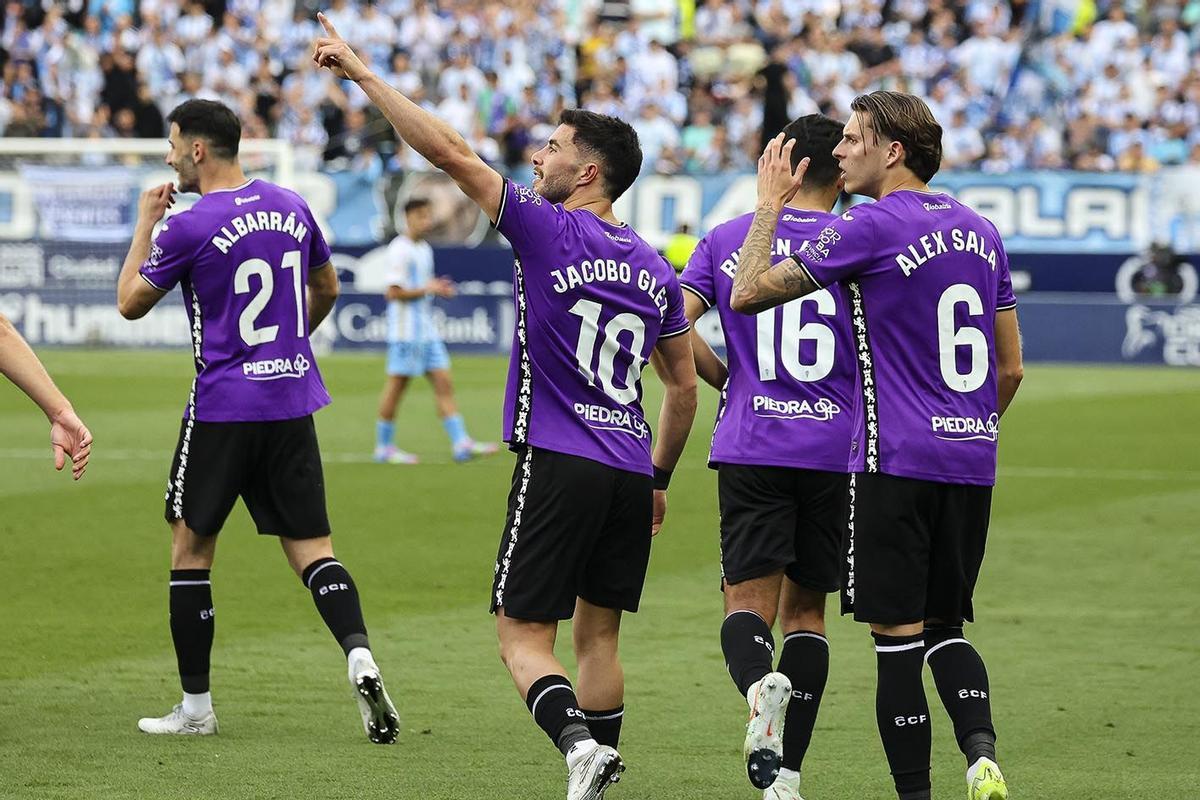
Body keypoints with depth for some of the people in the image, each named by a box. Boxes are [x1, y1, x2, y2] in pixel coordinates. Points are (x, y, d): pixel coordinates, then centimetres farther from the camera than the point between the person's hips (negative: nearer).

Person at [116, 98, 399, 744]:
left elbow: (131, 303, 0)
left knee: (190, 545, 8)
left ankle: (195, 706, 11)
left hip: (222, 406, -5)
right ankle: (358, 654, -20)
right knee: (309, 545, 6)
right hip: (292, 400, 5)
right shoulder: (290, 208, 6)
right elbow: (326, 290, 21)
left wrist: (145, 223, 10)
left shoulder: (187, 227, -12)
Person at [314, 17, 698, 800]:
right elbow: (684, 387, 17)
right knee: (599, 634, 14)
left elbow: (450, 152, -10)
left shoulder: (548, 230, -7)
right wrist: (660, 478, 28)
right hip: (630, 472, 6)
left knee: (524, 635, -3)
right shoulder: (655, 268, 11)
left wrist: (362, 72, -7)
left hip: (558, 465, -6)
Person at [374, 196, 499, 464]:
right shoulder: (400, 251, -12)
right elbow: (394, 292, -18)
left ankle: (461, 444, -3)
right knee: (396, 385, -2)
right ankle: (384, 447, 7)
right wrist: (427, 290, -15)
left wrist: (439, 289, 6)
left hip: (427, 329, 9)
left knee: (443, 383, 1)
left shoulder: (424, 249, 16)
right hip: (405, 330, -9)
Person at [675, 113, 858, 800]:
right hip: (836, 451, 0)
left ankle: (760, 685, -34)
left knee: (749, 603, 1)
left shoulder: (728, 240, 5)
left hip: (751, 450, 0)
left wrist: (727, 381, 12)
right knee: (807, 609, 10)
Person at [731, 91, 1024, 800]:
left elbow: (748, 294, -7)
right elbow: (1011, 369, 16)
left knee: (898, 634, -1)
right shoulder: (981, 231, 12)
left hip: (899, 459, -7)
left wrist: (770, 204, 4)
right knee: (946, 625, 15)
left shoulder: (870, 228, -9)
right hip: (973, 462, 7)